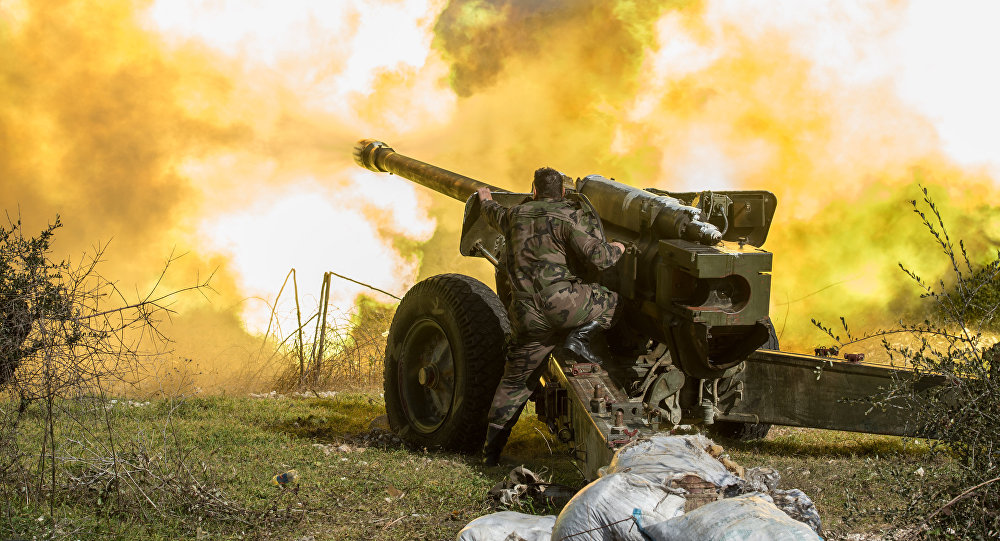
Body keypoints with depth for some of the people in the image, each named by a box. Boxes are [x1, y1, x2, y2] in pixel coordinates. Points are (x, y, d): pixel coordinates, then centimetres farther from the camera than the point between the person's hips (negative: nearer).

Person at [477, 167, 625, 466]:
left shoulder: (516, 215, 16)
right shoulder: (568, 217, -3)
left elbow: (496, 216, 41)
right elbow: (597, 256, -11)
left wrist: (486, 201, 64)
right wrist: (616, 249, 13)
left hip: (526, 315, 6)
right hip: (557, 301, -6)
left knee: (515, 380, 16)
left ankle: (492, 447, 15)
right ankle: (580, 337, -5)